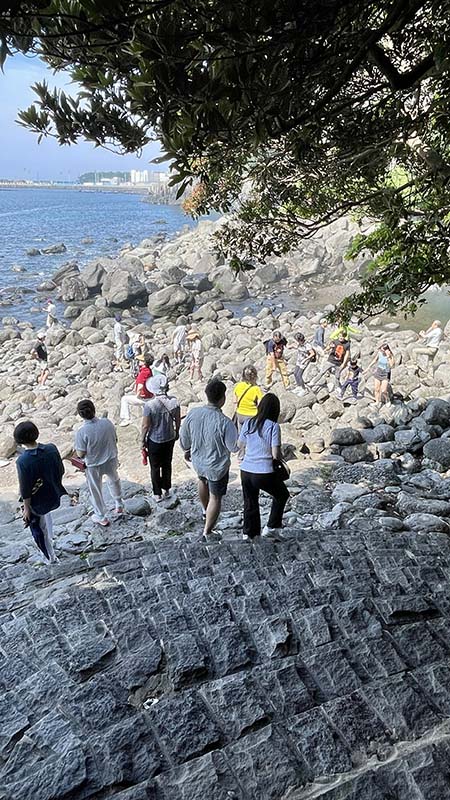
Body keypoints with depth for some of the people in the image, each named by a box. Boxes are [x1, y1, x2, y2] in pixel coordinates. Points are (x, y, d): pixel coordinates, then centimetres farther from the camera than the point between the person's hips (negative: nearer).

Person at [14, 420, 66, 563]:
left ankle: (50, 557, 35)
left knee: (38, 529, 20)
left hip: (37, 502, -5)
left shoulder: (23, 461, -30)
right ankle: (49, 539, 56)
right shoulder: (51, 449, -17)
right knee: (46, 514, 36)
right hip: (54, 496, 5)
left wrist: (26, 508, -6)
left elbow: (25, 489, -21)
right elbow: (61, 471, -3)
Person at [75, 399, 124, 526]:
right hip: (111, 461, 4)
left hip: (94, 466, -3)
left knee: (95, 491, 20)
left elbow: (81, 454, -19)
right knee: (114, 480, 34)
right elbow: (115, 440, -1)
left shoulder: (81, 432, -26)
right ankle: (119, 505, 49)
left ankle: (101, 517, 36)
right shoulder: (107, 422, -15)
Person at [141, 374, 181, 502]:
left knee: (155, 467, 13)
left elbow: (145, 425, -18)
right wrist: (177, 432, 17)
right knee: (167, 465, 21)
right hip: (170, 438, 4)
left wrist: (143, 440, -2)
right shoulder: (174, 401, -14)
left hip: (154, 440, -4)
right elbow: (178, 419, -1)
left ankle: (158, 494, 23)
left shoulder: (149, 405, -26)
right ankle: (166, 490, 35)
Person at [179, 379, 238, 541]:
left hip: (197, 462, 5)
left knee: (202, 480, 37)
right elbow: (234, 447, -20)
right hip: (217, 467, -4)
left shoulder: (193, 413, -16)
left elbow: (183, 436, -1)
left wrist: (187, 450, 19)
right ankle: (208, 532, 29)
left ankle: (205, 511, 55)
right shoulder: (224, 422, -31)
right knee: (215, 498, 17)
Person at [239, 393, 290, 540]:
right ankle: (271, 527, 26)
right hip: (265, 474, -4)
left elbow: (241, 444, 12)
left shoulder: (248, 424, 0)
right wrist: (279, 455, 6)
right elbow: (276, 454, -16)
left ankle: (249, 533, 36)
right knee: (282, 495, 23)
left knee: (250, 502, 23)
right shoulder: (274, 426, -13)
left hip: (246, 471, 5)